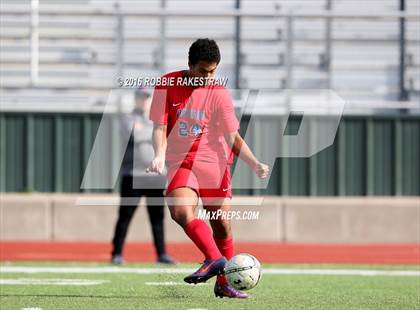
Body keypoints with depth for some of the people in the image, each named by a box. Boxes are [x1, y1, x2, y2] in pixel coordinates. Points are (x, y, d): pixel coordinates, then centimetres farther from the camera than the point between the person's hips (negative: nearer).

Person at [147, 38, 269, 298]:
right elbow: (160, 127, -2)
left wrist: (255, 164, -13)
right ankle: (215, 259, -32)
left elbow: (233, 137, 0)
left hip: (214, 162, 1)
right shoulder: (168, 85, -3)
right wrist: (159, 155, -20)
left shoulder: (219, 93, -4)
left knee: (222, 224, 2)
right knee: (181, 212, -28)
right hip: (180, 162, -1)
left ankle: (224, 282, 15)